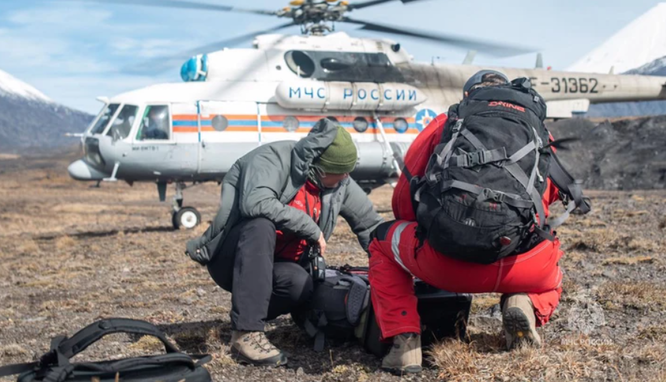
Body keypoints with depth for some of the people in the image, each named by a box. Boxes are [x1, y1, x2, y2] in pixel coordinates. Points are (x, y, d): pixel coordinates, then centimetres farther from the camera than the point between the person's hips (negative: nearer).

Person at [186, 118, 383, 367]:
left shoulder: (342, 185, 1)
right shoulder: (273, 158, -19)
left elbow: (371, 225, 11)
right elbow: (256, 203, -37)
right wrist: (311, 228, -29)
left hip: (276, 266, 5)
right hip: (229, 260, -5)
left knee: (303, 286, -29)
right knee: (260, 226, -37)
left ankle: (246, 315, 1)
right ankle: (245, 334, -38)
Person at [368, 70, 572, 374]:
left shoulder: (443, 124, 19)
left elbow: (403, 201, 21)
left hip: (447, 265, -2)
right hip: (524, 266, 2)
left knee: (383, 241, 28)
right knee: (551, 274, 39)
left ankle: (405, 345, 11)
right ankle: (524, 305, 4)